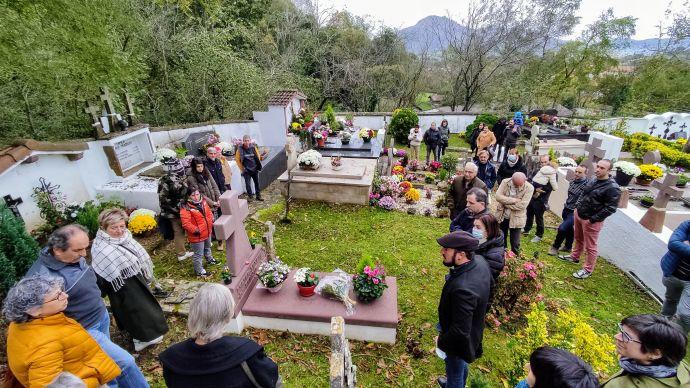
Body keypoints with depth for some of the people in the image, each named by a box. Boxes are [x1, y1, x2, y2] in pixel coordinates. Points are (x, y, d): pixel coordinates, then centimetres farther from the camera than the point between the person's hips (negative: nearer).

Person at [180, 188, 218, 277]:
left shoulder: (203, 202, -2)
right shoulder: (186, 208, -25)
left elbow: (209, 212, 12)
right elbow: (186, 223, -28)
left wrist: (211, 221, 1)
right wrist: (195, 230, -31)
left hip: (207, 232, 8)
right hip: (197, 235, -8)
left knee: (207, 247, 32)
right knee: (198, 254, 4)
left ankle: (209, 259, 56)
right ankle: (199, 271, 20)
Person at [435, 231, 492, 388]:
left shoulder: (463, 288, -44)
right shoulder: (480, 261, -17)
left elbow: (460, 330, -35)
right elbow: (490, 282, 6)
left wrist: (441, 341, -16)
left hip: (459, 340, -9)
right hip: (473, 329, 9)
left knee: (455, 373, 21)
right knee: (461, 365, 36)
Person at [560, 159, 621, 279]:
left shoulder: (612, 188, -20)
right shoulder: (594, 181, 5)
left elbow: (610, 208, -21)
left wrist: (592, 220, -19)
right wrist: (578, 208, 11)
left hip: (591, 221, -8)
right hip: (579, 215, 8)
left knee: (590, 247, 4)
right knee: (578, 239, 26)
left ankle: (587, 270, 16)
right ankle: (574, 256, 45)